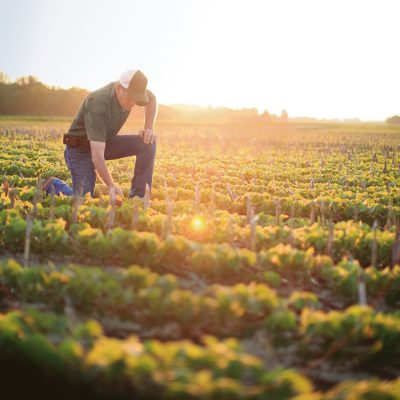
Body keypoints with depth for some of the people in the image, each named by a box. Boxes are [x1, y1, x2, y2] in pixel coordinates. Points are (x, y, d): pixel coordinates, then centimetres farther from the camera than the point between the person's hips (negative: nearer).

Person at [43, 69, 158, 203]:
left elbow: (152, 99, 9)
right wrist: (111, 185, -53)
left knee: (147, 143, -15)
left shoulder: (131, 89, -16)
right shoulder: (98, 105, -37)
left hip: (104, 142, 7)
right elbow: (97, 155, -42)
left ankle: (138, 198, -10)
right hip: (81, 149, -7)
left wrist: (149, 128, -6)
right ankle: (55, 186, 13)